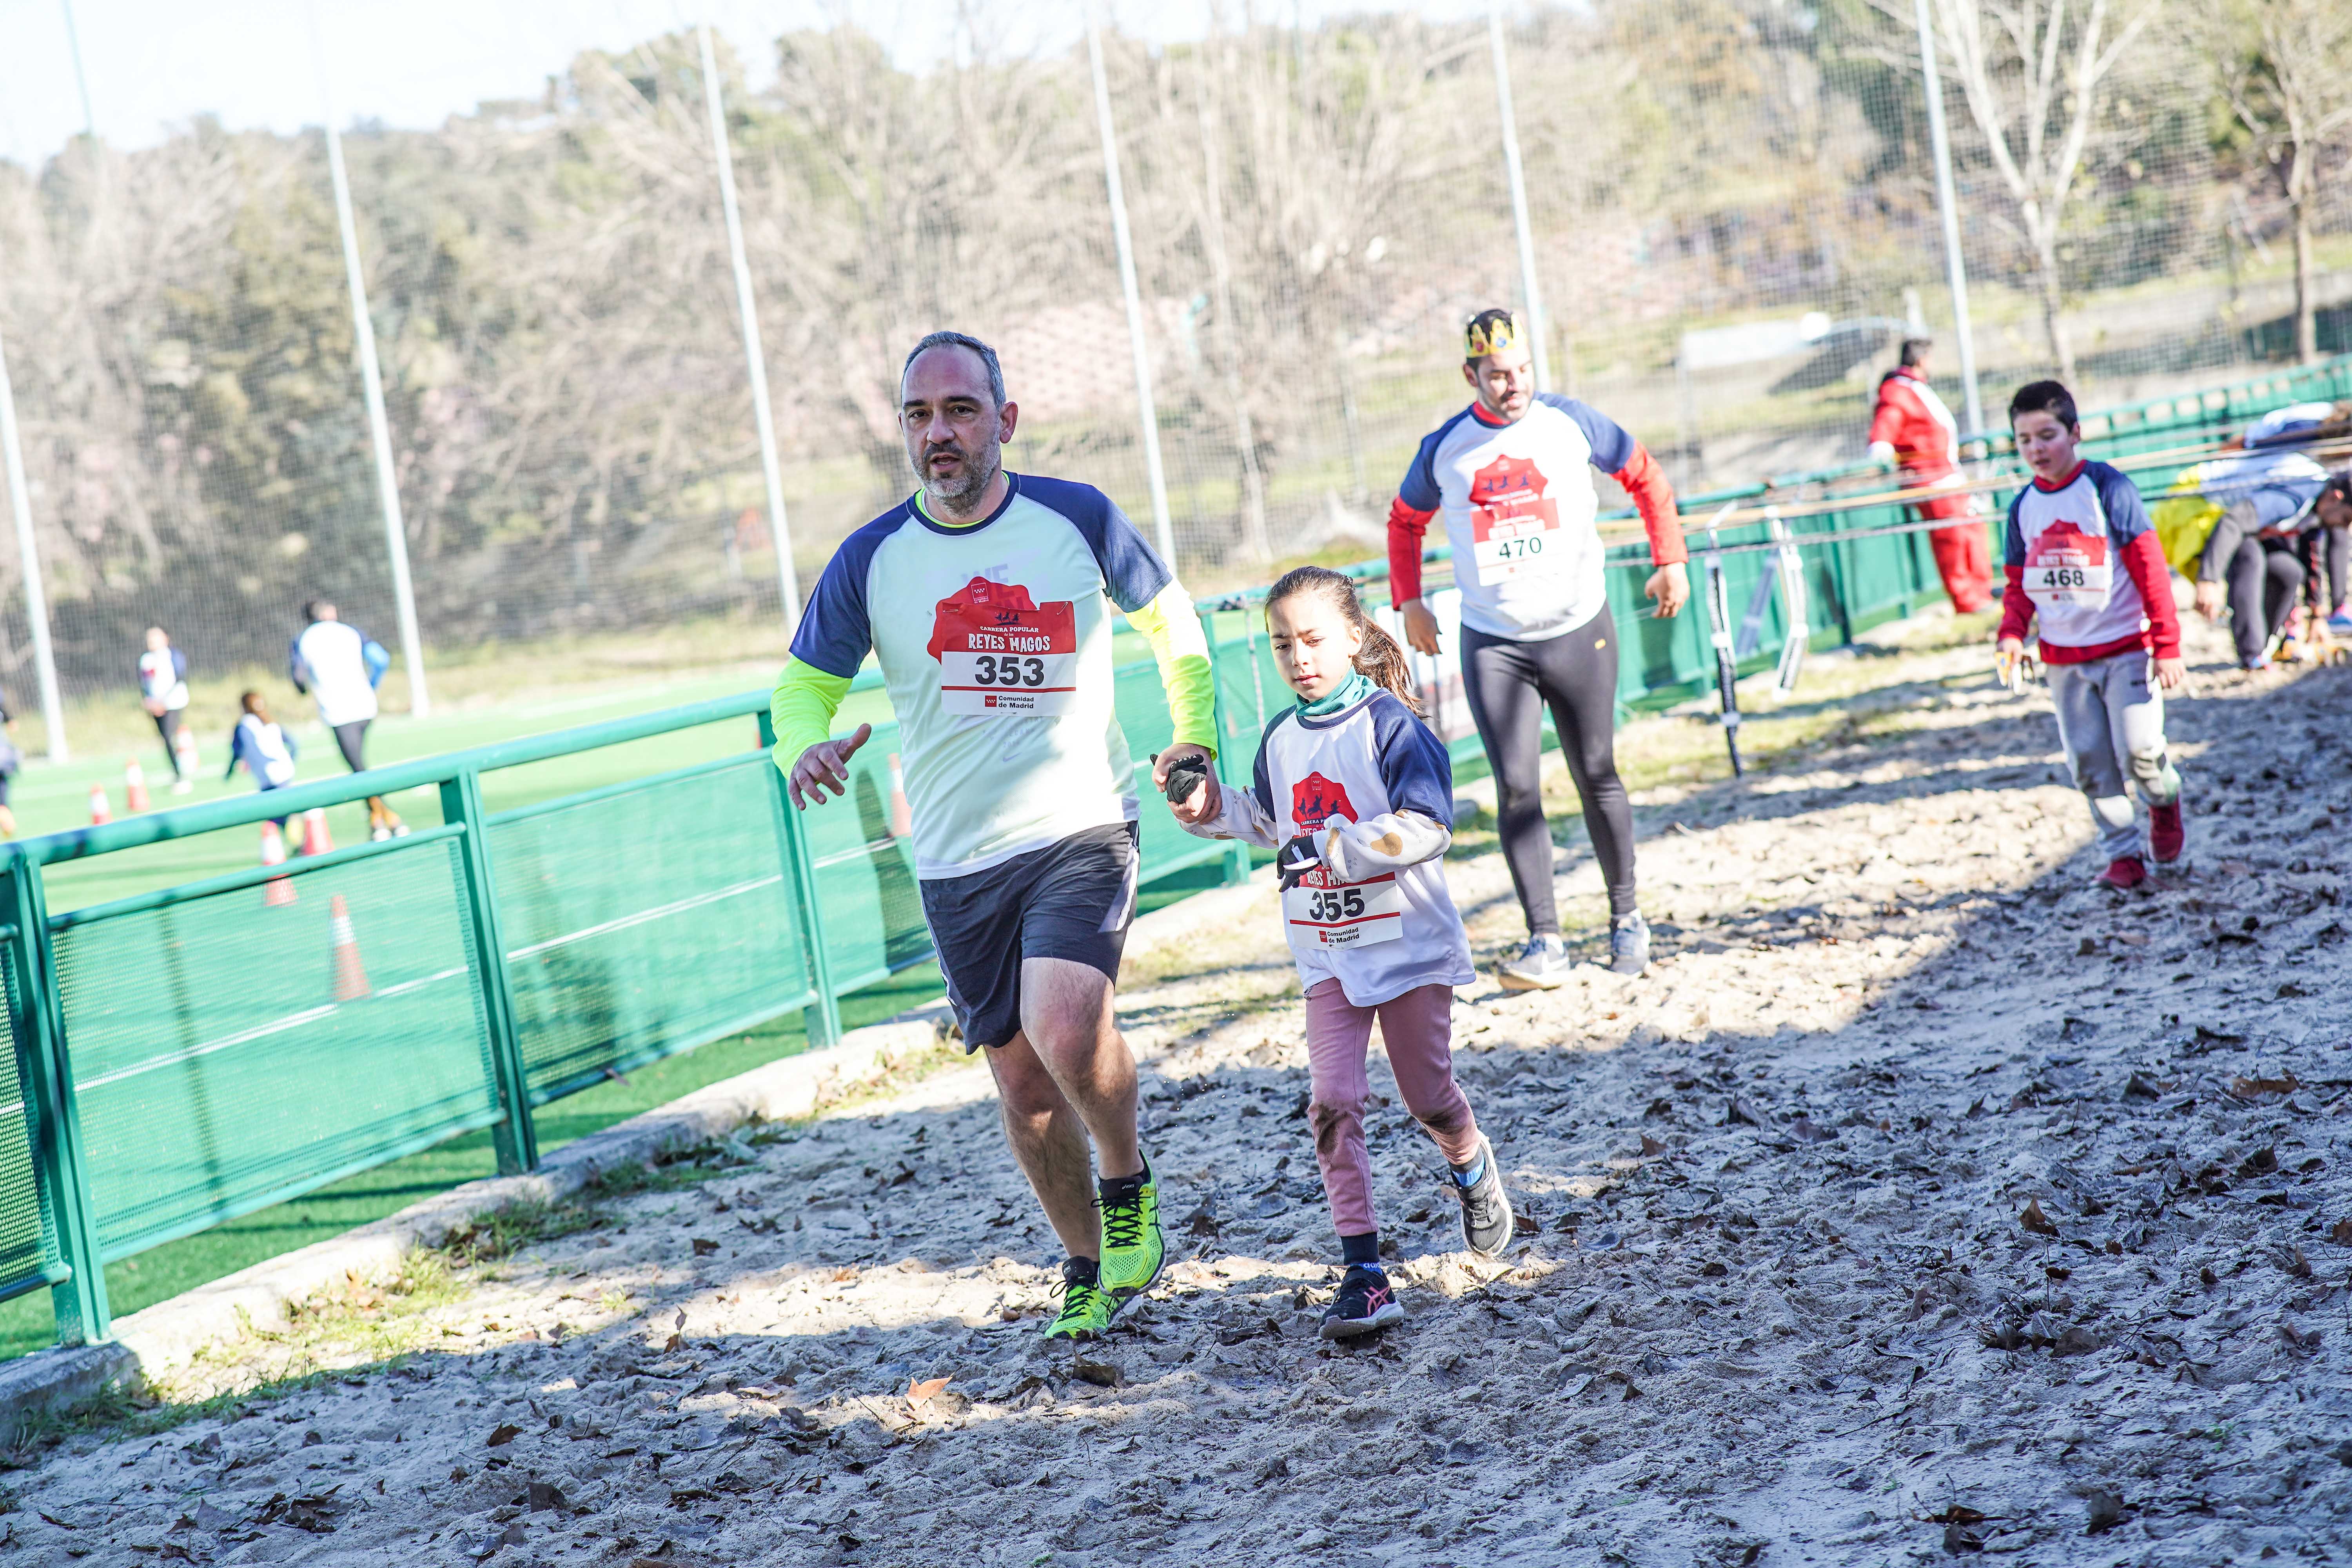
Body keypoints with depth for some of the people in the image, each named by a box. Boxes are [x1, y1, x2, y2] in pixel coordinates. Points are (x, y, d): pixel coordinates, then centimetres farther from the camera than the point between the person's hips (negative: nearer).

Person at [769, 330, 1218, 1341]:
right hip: (957, 861, 3)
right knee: (1024, 1086, 10)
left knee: (1065, 1027, -26)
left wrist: (1195, 738, 8)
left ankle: (1131, 1188, 3)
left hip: (1081, 829, -3)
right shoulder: (871, 560, -2)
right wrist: (803, 748, -16)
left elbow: (1171, 622, 14)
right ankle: (1089, 1269, 31)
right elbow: (803, 684, 6)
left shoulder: (1079, 519, -3)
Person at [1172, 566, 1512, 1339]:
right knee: (1333, 1102, -9)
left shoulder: (1390, 725, -13)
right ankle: (1363, 1272, -8)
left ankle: (1473, 1169, 43)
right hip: (1327, 952, 4)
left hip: (1408, 939, -4)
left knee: (1427, 1095, 7)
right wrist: (1211, 807, 7)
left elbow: (1427, 828, -21)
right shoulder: (1280, 741, 6)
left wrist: (1330, 845, -24)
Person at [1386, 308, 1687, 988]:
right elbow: (1405, 519, 17)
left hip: (1579, 632, 0)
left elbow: (1646, 477, 10)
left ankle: (1626, 918, 23)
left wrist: (1670, 560, 1)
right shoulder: (1444, 448, 1)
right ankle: (1546, 944, -8)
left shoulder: (1572, 423, -2)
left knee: (1597, 779, 6)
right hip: (1491, 644, 0)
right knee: (1517, 789, -9)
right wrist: (1408, 601, 6)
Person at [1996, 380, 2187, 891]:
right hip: (2063, 658, 5)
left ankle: (2165, 800, 18)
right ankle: (2123, 855, 13)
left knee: (2138, 749, -13)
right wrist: (2012, 634, -5)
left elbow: (2149, 566, -8)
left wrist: (2167, 644, -10)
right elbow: (2020, 583, 15)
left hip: (2126, 646, -5)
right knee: (2090, 764, 3)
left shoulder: (2106, 488, -8)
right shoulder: (2023, 507, 7)